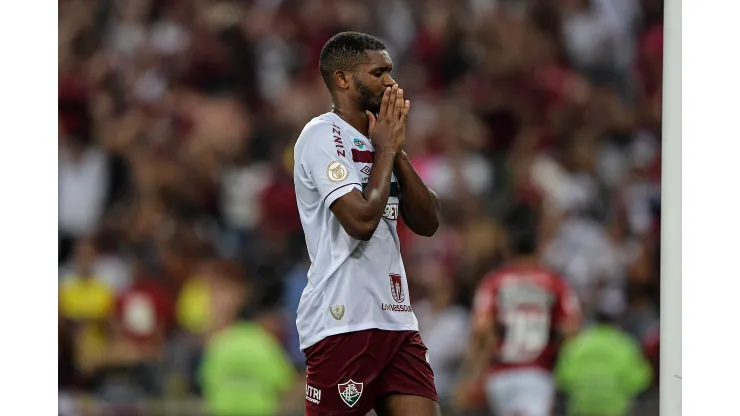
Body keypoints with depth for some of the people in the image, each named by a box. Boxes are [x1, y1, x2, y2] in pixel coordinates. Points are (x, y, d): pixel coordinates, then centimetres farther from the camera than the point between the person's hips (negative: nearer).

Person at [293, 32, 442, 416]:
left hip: (395, 318, 8)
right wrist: (386, 150, -7)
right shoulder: (322, 135, -8)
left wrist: (397, 151, 2)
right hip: (343, 322, -8)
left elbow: (427, 223, 11)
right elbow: (361, 219, -20)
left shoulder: (377, 139, 16)